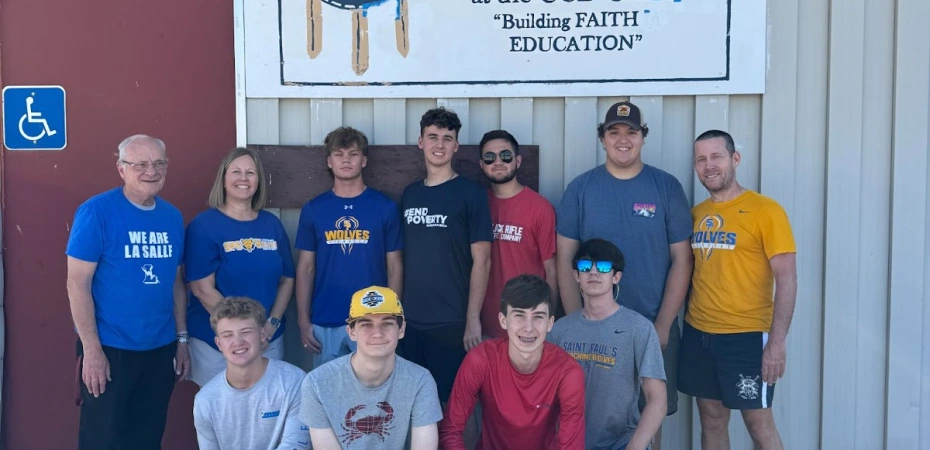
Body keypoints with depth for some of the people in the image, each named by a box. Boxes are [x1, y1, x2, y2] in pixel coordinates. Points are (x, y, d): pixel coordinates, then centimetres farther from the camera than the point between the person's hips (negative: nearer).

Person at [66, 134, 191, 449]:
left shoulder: (172, 216, 5)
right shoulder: (96, 212, -11)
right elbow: (77, 282, -13)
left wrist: (181, 339, 10)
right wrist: (91, 349, -15)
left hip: (161, 350, 5)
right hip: (110, 349, -5)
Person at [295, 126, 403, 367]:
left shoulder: (386, 207, -1)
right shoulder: (313, 209, 4)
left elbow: (394, 267, 1)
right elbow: (305, 268, 6)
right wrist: (303, 320, 0)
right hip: (325, 323, 1)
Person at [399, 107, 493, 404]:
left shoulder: (470, 193, -5)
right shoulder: (410, 194, 9)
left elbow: (481, 260, -8)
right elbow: (404, 257, 14)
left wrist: (473, 319, -12)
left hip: (452, 322, -4)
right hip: (412, 321, 5)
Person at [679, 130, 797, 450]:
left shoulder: (765, 210, -8)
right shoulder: (695, 214, 9)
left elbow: (787, 279, -12)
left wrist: (777, 340, -18)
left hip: (746, 335, -5)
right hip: (697, 333, 5)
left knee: (759, 423, 4)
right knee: (711, 420, 13)